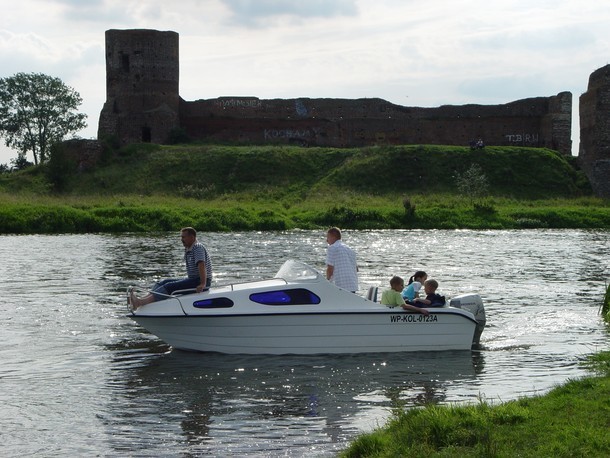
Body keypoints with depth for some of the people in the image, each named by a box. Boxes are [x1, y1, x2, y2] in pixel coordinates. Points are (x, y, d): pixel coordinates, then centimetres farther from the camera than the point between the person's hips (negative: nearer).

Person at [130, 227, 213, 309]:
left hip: (199, 281, -10)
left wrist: (203, 284, -36)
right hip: (192, 279, 10)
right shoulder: (187, 249, 17)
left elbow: (201, 265, -27)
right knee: (164, 282, 1)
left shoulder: (198, 247, -14)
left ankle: (140, 302, -37)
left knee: (170, 287, -24)